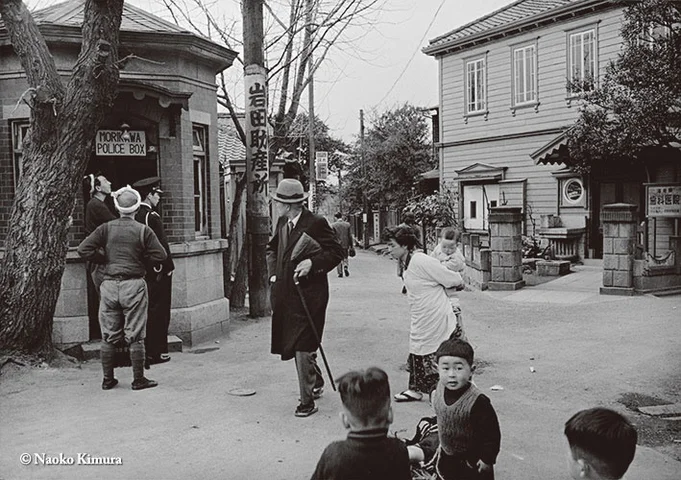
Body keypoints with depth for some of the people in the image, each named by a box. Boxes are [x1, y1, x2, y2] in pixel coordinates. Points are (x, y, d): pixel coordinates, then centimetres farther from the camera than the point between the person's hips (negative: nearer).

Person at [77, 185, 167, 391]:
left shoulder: (106, 228, 1)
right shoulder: (143, 231, -4)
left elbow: (83, 249, -4)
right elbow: (160, 255, -8)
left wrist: (105, 259, 7)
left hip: (109, 285, 2)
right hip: (134, 285, -2)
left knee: (108, 335, 11)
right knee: (135, 335, 4)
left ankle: (108, 379, 18)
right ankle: (138, 379, 9)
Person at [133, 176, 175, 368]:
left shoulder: (133, 215, 7)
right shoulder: (152, 216, -17)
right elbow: (162, 245, -18)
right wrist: (168, 267, -9)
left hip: (140, 271, 8)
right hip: (156, 271, -8)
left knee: (147, 311, 15)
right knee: (158, 311, 1)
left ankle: (145, 350, 23)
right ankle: (156, 352, 6)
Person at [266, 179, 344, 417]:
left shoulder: (316, 223, -12)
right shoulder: (282, 223, 9)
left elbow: (336, 252, -8)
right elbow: (272, 248, 25)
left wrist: (312, 262, -20)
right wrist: (273, 273, 12)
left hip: (308, 293, -7)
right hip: (285, 294, 7)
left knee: (303, 346, -6)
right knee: (293, 343, 16)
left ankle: (308, 401, 7)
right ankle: (316, 382, 41)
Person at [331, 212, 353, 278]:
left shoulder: (333, 225, -6)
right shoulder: (347, 224, 0)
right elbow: (350, 236, 2)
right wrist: (350, 245, 8)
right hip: (345, 245, 2)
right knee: (345, 258, 17)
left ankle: (340, 273, 5)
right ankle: (346, 267, -8)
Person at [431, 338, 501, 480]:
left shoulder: (478, 402, -31)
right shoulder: (437, 394, -11)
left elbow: (491, 434, -22)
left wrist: (487, 459, -15)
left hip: (473, 463, -6)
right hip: (447, 458, 6)